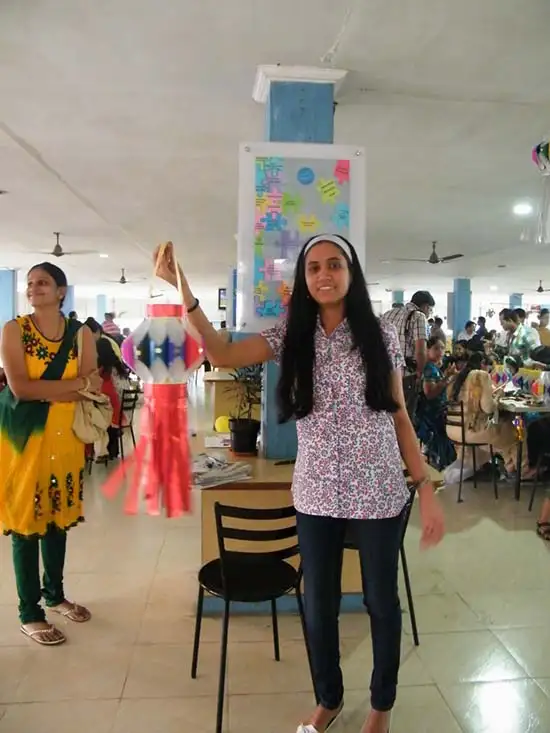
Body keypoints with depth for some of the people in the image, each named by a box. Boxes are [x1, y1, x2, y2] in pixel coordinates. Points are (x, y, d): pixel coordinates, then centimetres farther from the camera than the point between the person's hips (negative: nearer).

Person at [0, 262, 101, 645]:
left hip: (64, 434, 3)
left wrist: (42, 391, -16)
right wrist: (77, 384, -15)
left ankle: (55, 593, 34)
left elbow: (92, 388, -6)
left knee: (59, 515, 14)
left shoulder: (81, 334, 1)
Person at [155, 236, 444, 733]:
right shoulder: (292, 336, 1)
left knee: (381, 600, 15)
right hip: (316, 495, 2)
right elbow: (223, 355, -10)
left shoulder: (381, 335, -3)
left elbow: (399, 417, 1)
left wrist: (426, 489, -2)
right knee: (319, 604, 15)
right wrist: (181, 288, -18)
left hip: (379, 493, -1)